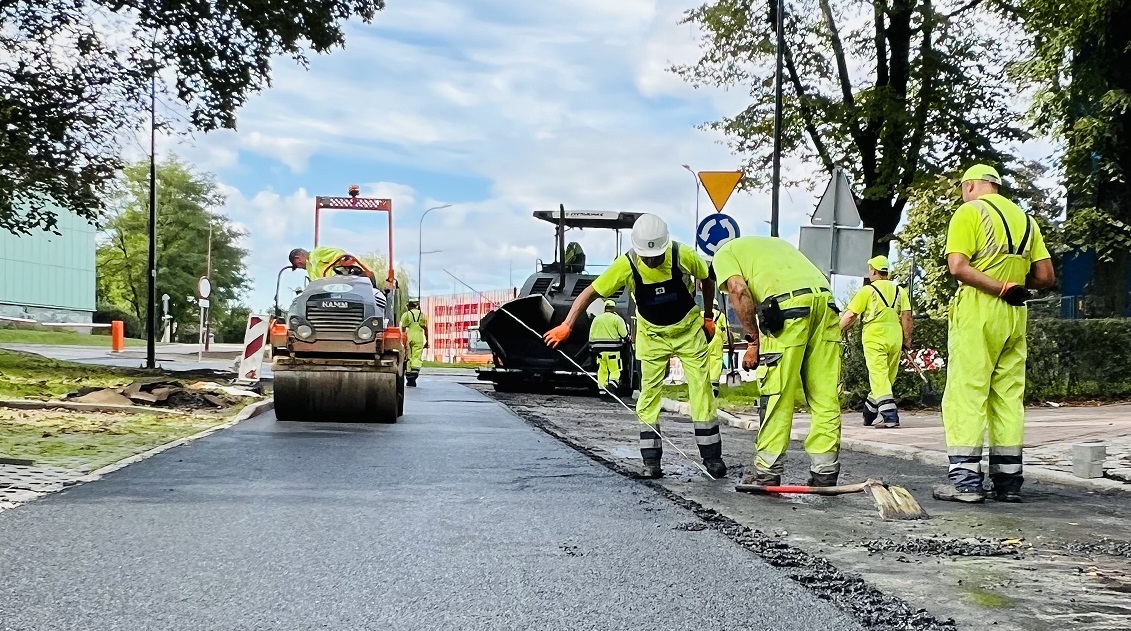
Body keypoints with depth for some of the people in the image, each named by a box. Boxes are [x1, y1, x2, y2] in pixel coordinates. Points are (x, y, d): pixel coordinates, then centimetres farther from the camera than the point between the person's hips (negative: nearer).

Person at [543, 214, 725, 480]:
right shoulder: (626, 265, -23)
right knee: (649, 393, -2)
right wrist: (567, 326, -27)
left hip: (688, 330, 0)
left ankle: (712, 456, 6)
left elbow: (707, 279, -1)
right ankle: (651, 461, 3)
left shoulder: (683, 256, -23)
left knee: (701, 388, -3)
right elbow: (591, 292, -18)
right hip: (652, 335, 1)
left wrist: (708, 316, 8)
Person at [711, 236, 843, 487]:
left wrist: (753, 340, 4)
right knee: (826, 397, 8)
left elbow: (739, 290, -2)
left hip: (787, 304, -6)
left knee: (776, 395, 2)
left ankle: (767, 473, 9)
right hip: (825, 299, 6)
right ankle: (825, 473, 12)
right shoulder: (775, 242, 39)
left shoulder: (724, 253, 20)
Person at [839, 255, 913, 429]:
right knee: (886, 379, 12)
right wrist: (907, 341, 12)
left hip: (875, 338, -5)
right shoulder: (899, 291, 11)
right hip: (895, 339, 5)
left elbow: (850, 316, -3)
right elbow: (906, 317, 5)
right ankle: (869, 414, 23)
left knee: (879, 377, -7)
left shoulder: (867, 291, -2)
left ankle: (889, 415, -20)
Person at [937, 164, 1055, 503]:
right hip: (1016, 315, 6)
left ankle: (965, 478, -10)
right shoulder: (1025, 219, 16)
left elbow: (958, 266, -17)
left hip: (977, 310, -6)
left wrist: (1001, 289, -13)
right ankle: (1008, 479, 10)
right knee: (1009, 396, 9)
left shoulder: (969, 212, -2)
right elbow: (1045, 276, 11)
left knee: (966, 393, -5)